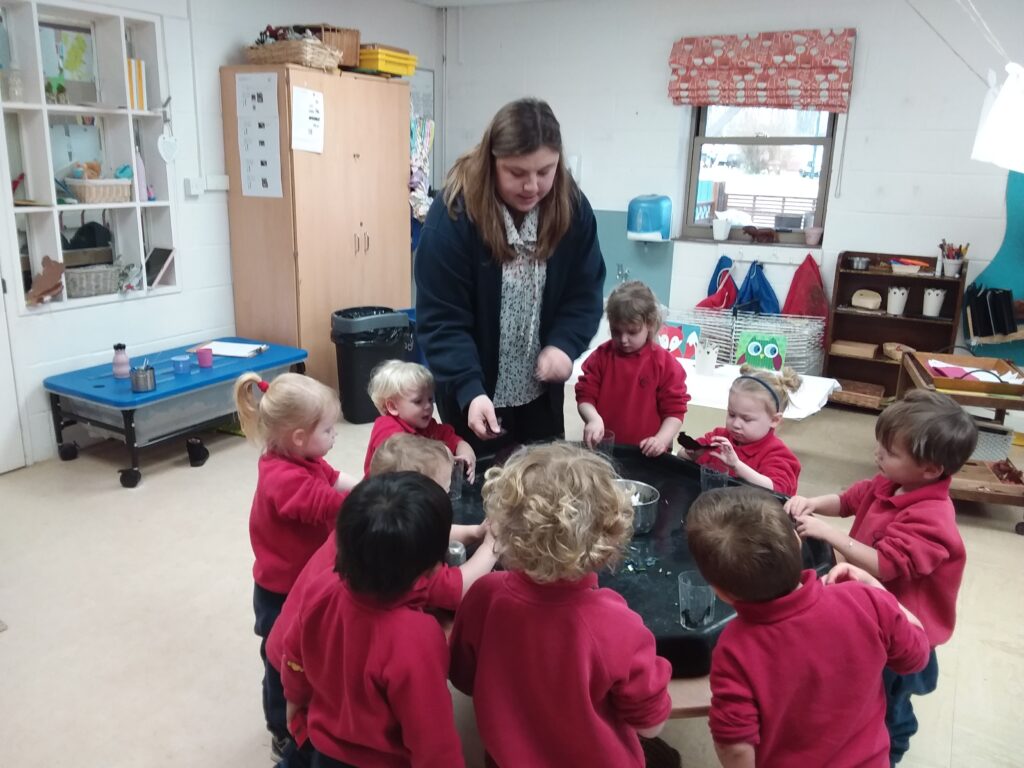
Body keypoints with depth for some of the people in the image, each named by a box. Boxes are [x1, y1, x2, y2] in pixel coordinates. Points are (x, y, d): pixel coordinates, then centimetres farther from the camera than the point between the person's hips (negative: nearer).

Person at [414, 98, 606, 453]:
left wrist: (564, 345, -21)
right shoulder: (453, 214, -21)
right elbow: (441, 318, -21)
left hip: (542, 391, 4)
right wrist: (469, 390, -33)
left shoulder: (573, 208, -9)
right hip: (474, 392, -4)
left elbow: (586, 293, -2)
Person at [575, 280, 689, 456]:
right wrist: (594, 418, -14)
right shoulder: (600, 356, 4)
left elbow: (674, 410, -1)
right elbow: (585, 396, 6)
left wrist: (661, 439, -16)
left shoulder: (665, 363, -2)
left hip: (646, 453, -1)